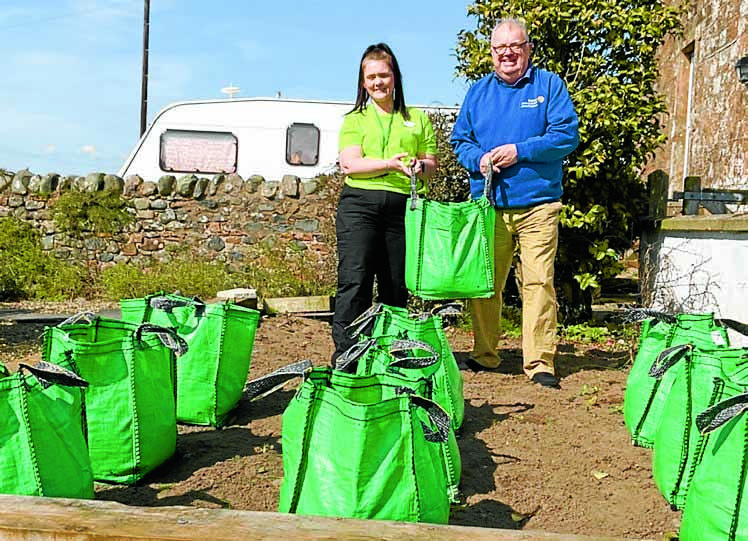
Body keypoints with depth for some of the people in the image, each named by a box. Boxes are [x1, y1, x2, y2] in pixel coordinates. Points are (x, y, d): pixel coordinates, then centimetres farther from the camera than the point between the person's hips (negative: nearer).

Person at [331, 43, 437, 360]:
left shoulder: (418, 119, 21)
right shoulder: (354, 119, 16)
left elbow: (432, 162, 16)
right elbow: (349, 163, 0)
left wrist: (421, 167, -8)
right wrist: (390, 164, -15)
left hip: (403, 206, 2)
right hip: (359, 204, -1)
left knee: (396, 286, 2)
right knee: (354, 280, -11)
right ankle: (344, 355, -9)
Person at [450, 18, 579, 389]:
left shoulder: (549, 84, 7)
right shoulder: (478, 91, 16)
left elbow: (567, 135, -3)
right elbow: (460, 139, 17)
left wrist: (519, 151, -13)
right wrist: (478, 159, -5)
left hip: (537, 203, -3)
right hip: (487, 204, 3)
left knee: (538, 281, -8)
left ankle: (539, 361, -1)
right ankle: (484, 355, 19)